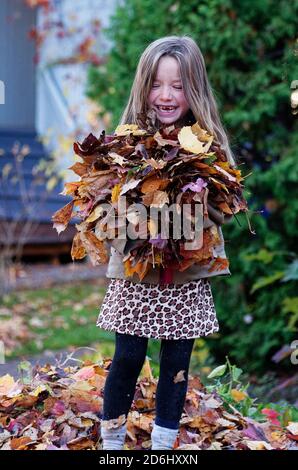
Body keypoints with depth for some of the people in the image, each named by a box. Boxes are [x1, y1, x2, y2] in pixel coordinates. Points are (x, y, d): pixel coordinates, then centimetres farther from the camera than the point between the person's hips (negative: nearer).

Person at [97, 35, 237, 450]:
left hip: (188, 274, 1)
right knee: (127, 358, 4)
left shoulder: (209, 143, -1)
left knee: (176, 362, 8)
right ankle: (112, 441, 22)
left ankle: (164, 443, 23)